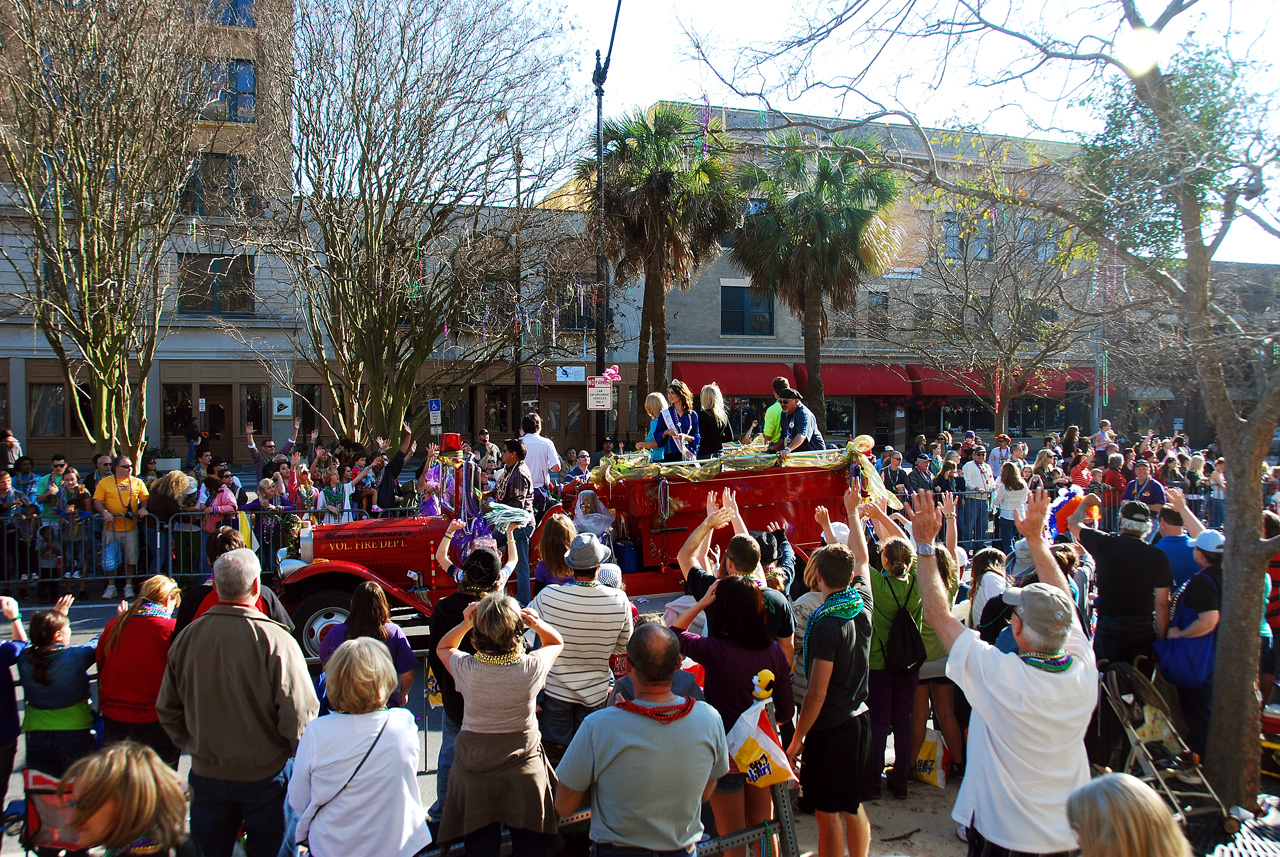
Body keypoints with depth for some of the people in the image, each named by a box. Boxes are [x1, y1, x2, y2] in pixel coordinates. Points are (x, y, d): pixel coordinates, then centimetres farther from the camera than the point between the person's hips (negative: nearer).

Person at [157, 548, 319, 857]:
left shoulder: (186, 638, -7)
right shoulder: (275, 640, -21)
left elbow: (167, 710, 4)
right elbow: (300, 715, -19)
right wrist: (301, 757, 0)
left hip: (206, 774, 4)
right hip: (266, 776, -4)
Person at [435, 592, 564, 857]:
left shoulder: (467, 669, -20)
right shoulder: (532, 667, -20)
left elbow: (443, 647, 5)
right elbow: (556, 642, 4)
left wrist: (464, 625, -12)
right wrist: (539, 624, -15)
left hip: (474, 768, 0)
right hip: (524, 770, 0)